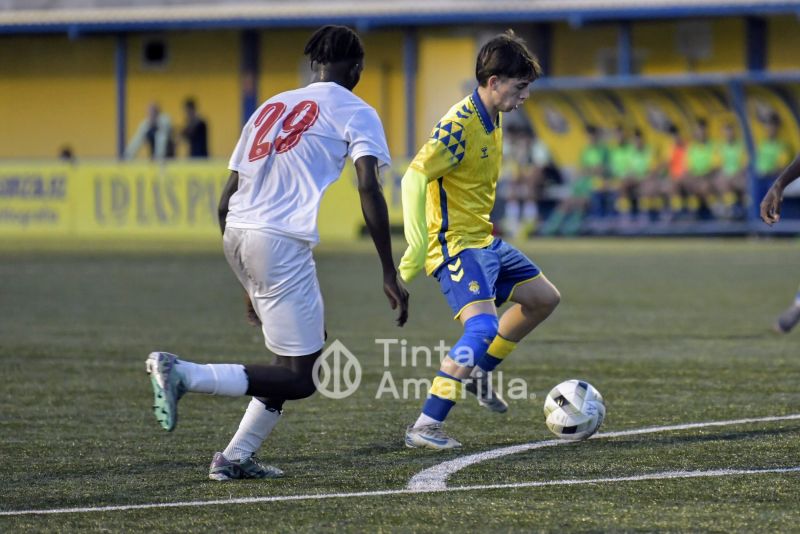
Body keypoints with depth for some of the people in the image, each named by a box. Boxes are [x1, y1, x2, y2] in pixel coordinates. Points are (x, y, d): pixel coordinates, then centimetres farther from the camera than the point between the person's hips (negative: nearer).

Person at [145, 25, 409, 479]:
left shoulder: (272, 107, 23)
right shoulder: (355, 113, 6)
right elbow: (369, 188, -10)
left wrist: (250, 279, 31)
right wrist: (390, 275, -9)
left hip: (237, 235, 8)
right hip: (281, 241, -7)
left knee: (312, 346, 21)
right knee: (302, 379, -2)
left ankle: (238, 458, 15)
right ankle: (185, 374, -17)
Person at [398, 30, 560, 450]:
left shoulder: (492, 120, 9)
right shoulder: (460, 125, -20)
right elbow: (414, 179, -25)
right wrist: (417, 250, -28)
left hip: (484, 241, 10)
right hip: (456, 245, -10)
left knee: (544, 298, 18)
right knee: (482, 328, -25)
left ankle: (479, 373, 27)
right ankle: (425, 427, -22)